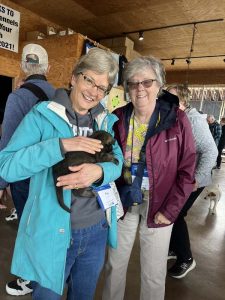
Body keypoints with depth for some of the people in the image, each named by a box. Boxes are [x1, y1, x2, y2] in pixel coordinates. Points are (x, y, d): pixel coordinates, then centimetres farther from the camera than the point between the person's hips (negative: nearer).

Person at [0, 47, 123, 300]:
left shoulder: (107, 121, 3)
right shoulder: (42, 115, -12)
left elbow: (117, 162, -4)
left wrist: (99, 171, -27)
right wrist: (62, 145, -30)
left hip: (96, 229, 5)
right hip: (51, 232, -4)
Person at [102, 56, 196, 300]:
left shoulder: (176, 120, -11)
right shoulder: (118, 119, -5)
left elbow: (187, 171, -7)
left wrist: (170, 210, -10)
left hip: (158, 205, -2)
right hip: (124, 201, 2)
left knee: (154, 273, 15)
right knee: (115, 264, 19)